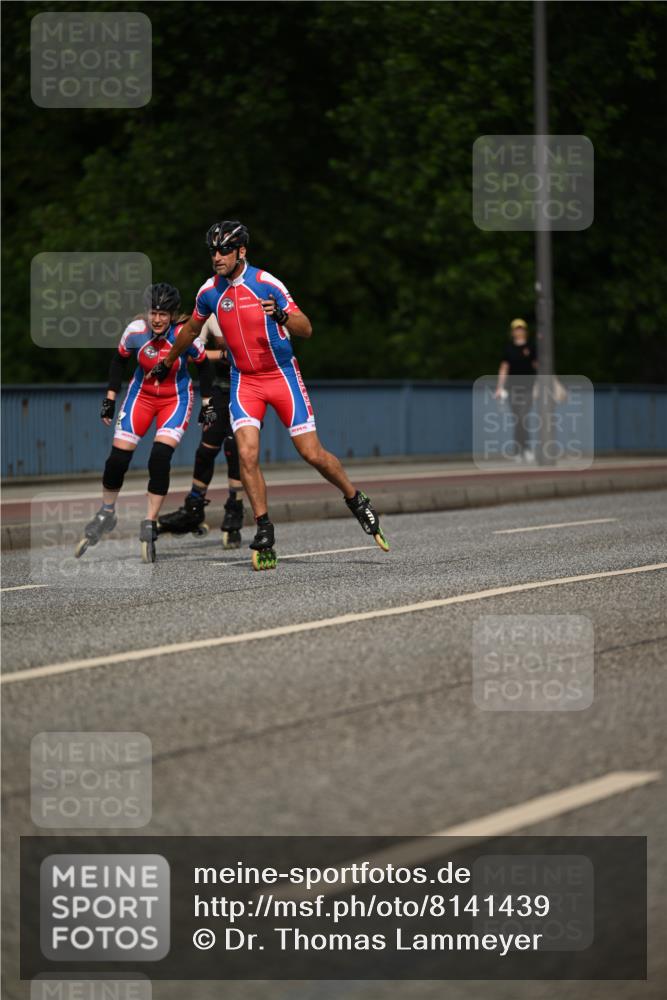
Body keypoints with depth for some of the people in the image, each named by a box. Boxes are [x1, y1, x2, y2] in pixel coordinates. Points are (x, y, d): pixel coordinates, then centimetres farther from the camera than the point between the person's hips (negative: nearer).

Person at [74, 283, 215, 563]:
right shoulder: (135, 331, -20)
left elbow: (203, 366, -6)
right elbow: (119, 360, 0)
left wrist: (207, 404, -2)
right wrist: (110, 397, 1)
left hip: (176, 399, -2)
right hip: (142, 394, 2)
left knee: (160, 458, -20)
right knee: (118, 458, -4)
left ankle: (149, 527, -8)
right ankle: (106, 514, 22)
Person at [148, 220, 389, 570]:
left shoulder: (266, 284, -14)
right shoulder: (209, 292, 1)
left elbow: (306, 329, -15)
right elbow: (191, 329, 21)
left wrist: (281, 316, -35)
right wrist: (167, 362, 31)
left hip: (282, 374, -3)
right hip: (244, 380, 3)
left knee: (313, 454, -5)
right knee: (247, 454, -15)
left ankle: (356, 500, 21)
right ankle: (264, 531, -6)